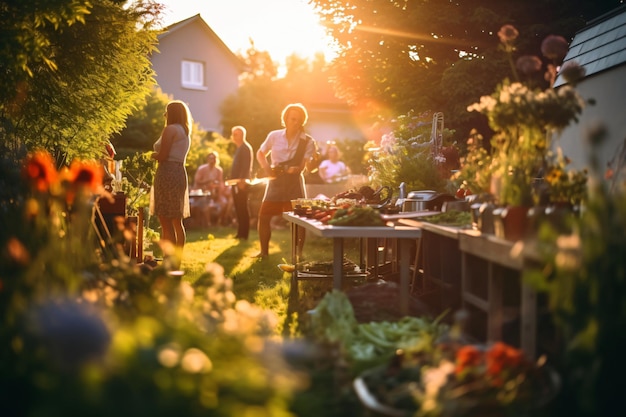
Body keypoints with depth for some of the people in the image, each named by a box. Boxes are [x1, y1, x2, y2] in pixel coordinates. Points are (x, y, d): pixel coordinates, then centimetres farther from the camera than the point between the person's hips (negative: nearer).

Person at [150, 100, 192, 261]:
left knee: (166, 222, -8)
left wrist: (153, 155, 4)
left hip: (167, 174, -10)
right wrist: (159, 154, 14)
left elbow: (162, 156, -16)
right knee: (177, 222, 14)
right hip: (180, 173, 10)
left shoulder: (170, 129, -9)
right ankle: (178, 258, 20)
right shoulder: (186, 132, 18)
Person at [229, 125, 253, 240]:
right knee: (239, 209, 10)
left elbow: (247, 166, -19)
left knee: (243, 209, -7)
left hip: (242, 184, -10)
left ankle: (244, 234, -3)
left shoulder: (246, 148, -9)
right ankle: (241, 233, 15)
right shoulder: (239, 148, 21)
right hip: (237, 183, 10)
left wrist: (242, 180, -25)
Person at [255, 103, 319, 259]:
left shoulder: (307, 141, -5)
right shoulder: (274, 136, 1)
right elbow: (260, 153, 13)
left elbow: (309, 166, -10)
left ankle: (299, 253, 13)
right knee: (263, 216, 1)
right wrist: (266, 167, -4)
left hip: (294, 183, -2)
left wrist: (314, 161, -32)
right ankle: (264, 251, 16)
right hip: (275, 181, 2)